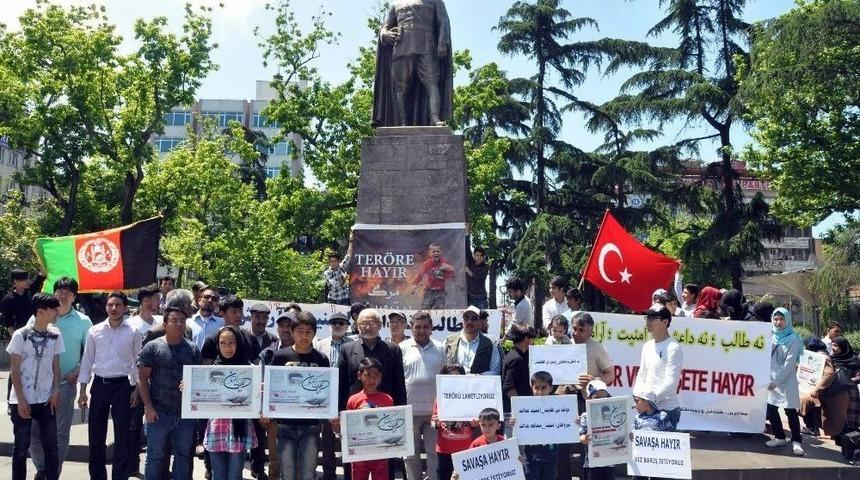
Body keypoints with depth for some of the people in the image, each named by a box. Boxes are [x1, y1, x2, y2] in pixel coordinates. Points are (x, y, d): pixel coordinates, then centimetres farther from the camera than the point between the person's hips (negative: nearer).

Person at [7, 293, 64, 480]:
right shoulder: (21, 335, -8)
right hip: (22, 401, -3)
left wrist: (56, 392, -2)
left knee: (51, 445, 5)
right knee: (21, 447, 6)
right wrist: (21, 400, -10)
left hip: (46, 400, 3)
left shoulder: (55, 334, 2)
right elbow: (14, 370, -6)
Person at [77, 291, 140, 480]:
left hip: (122, 385, -2)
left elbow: (138, 362, 2)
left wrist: (137, 389, -3)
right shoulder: (95, 331, 3)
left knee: (123, 436, 3)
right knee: (96, 435, 8)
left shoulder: (133, 333, -2)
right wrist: (83, 390, 4)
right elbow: (87, 361, 6)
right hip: (100, 384, 2)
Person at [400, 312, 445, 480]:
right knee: (411, 454, 8)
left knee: (434, 452, 4)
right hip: (409, 410, -1)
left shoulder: (439, 348, 7)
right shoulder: (403, 348, 2)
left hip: (434, 410, 1)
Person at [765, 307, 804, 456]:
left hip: (787, 381, -5)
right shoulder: (771, 337, 10)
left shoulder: (794, 340, -5)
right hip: (771, 380, 5)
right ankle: (779, 437, 19)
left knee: (790, 411, -4)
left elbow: (789, 363, -11)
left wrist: (776, 381, -15)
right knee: (771, 409, 6)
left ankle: (796, 441, 2)